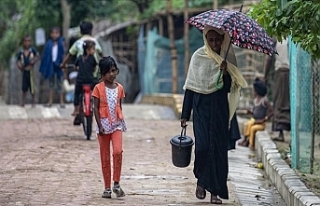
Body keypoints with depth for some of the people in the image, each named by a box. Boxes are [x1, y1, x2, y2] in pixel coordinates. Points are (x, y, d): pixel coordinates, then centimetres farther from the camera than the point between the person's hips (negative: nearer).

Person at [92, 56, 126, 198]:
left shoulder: (119, 88, 6)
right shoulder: (98, 88, -3)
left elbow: (119, 106, 13)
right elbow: (96, 108, -4)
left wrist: (120, 122, 9)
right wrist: (100, 126, -10)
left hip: (116, 124, 1)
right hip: (104, 125, -1)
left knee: (118, 151, -19)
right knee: (105, 157, 5)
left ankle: (116, 184, -11)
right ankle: (107, 187, 12)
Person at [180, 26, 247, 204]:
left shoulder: (228, 58, 4)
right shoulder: (198, 57, 1)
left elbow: (229, 88, 0)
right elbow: (190, 86, 3)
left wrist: (225, 73, -20)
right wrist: (185, 114, 2)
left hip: (220, 109, 1)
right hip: (202, 107, -1)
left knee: (219, 148, -1)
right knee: (203, 145, -14)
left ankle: (216, 191, 6)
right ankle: (201, 181, 10)